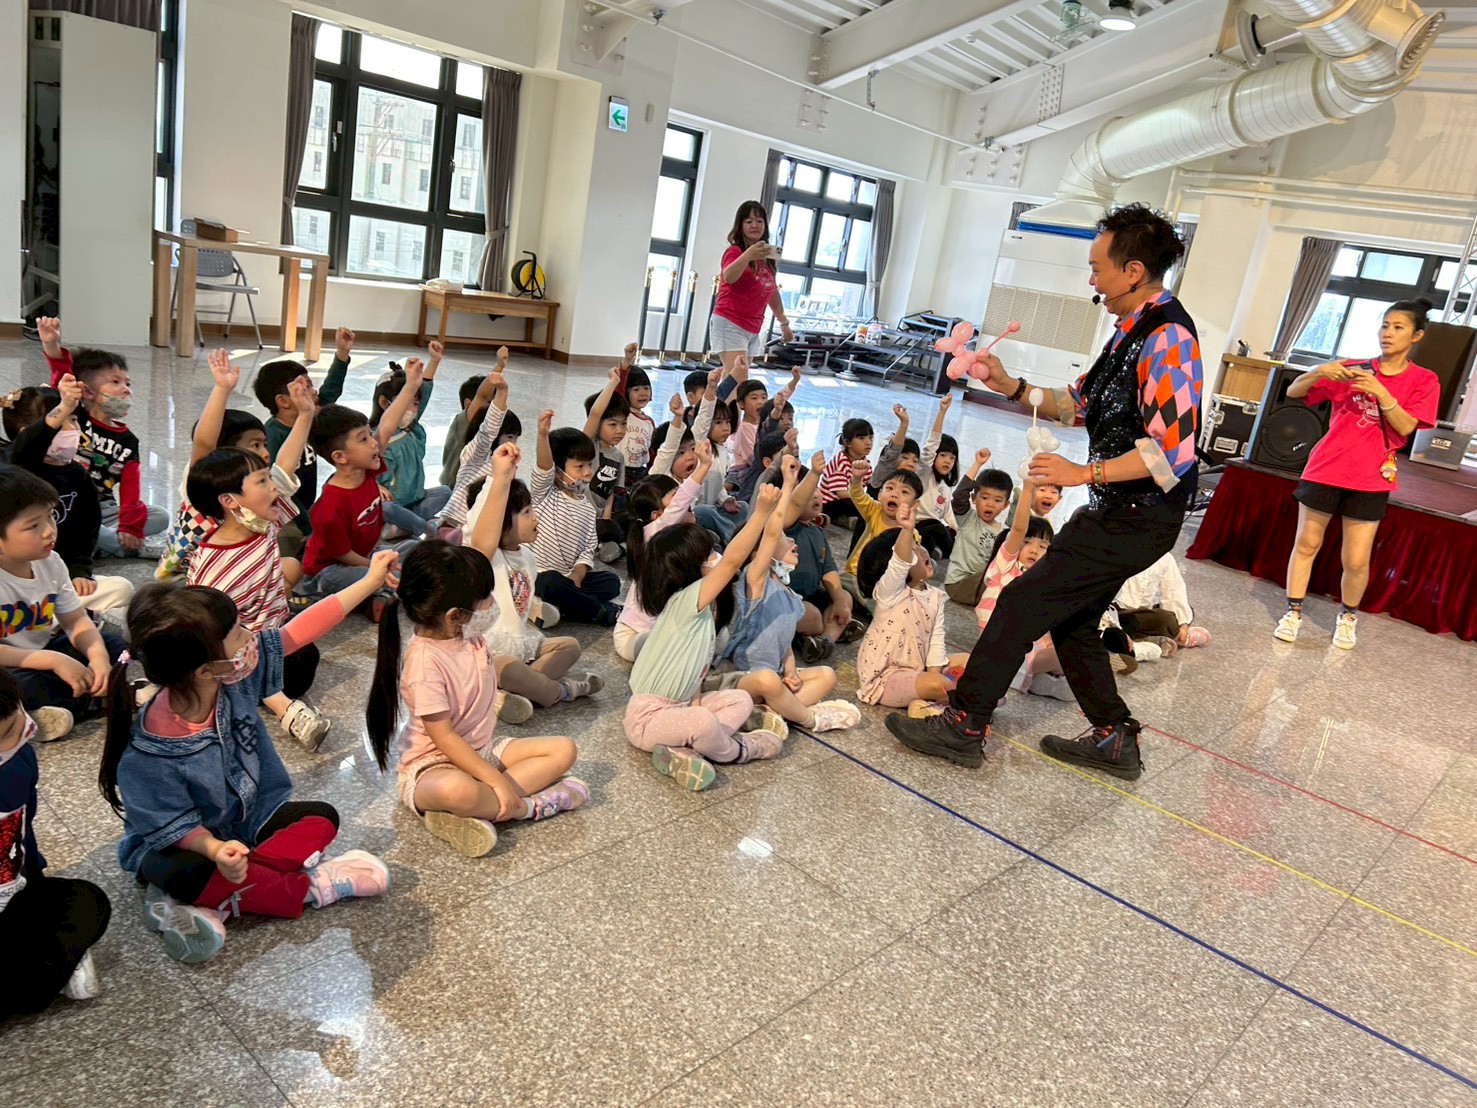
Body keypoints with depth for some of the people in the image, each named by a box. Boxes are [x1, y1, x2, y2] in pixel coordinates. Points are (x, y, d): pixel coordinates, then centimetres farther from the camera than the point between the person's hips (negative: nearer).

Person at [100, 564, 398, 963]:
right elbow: (175, 829, -21)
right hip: (176, 847, -6)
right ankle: (311, 888, -15)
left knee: (322, 819, -10)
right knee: (191, 876, -37)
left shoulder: (236, 676, -19)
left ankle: (214, 906, -18)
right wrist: (216, 851, -42)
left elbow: (301, 631, -12)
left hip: (246, 821, 7)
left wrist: (370, 581, -9)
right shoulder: (148, 755, -32)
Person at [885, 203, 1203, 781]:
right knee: (1071, 618, 17)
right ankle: (1113, 739, 29)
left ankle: (962, 726, 2)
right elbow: (1080, 402, 18)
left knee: (1024, 602, -8)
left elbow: (1173, 449, -27)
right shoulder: (1133, 330, 11)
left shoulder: (1167, 338, -20)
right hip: (1118, 509, 10)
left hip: (1138, 516, -10)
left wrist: (1084, 472, -23)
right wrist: (1011, 386, 8)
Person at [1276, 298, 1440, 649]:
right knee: (1307, 544, 5)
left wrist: (1380, 391, -22)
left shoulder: (1423, 381, 3)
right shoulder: (1353, 369, 5)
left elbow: (1406, 427, -11)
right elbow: (1293, 392, 2)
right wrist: (1319, 372, -17)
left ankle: (1347, 617, 23)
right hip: (1325, 468, 1)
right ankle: (1293, 613, 16)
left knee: (1356, 561, -1)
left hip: (1369, 479, -1)